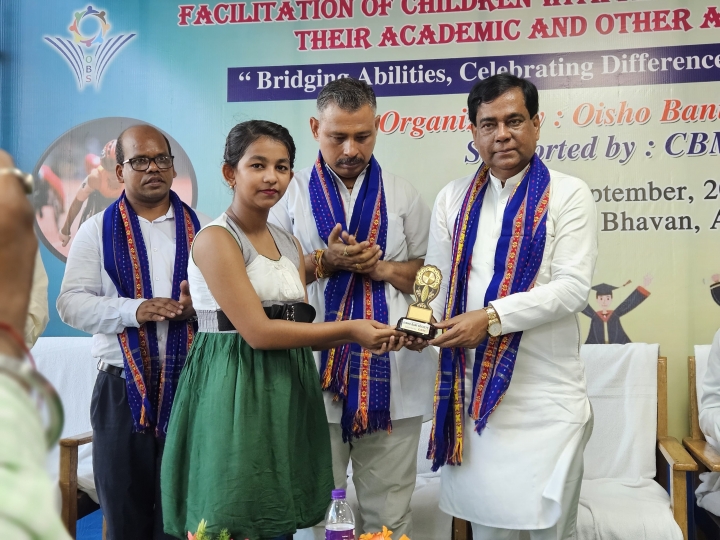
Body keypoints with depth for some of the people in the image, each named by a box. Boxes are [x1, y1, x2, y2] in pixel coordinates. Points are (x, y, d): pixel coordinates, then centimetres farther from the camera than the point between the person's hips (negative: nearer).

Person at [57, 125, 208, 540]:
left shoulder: (202, 229, 8)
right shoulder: (98, 230, 5)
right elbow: (71, 303, -3)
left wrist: (197, 306, -16)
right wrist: (134, 310, -17)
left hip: (190, 384, 1)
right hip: (121, 388, 0)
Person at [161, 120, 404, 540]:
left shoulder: (289, 244, 12)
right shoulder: (216, 239, -12)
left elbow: (300, 329, 7)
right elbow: (257, 332, -19)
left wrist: (358, 338, -11)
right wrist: (348, 329, -15)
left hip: (287, 392, 7)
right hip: (235, 392, -7)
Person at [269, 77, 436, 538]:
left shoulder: (403, 195, 8)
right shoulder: (291, 194, 4)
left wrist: (382, 269, -9)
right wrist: (324, 261, -12)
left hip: (390, 376, 1)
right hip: (316, 374, 0)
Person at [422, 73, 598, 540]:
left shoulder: (568, 195, -3)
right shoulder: (453, 198, 9)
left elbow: (573, 287, -12)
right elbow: (437, 277, 9)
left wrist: (492, 317, -20)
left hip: (546, 395, -3)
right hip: (473, 390, 3)